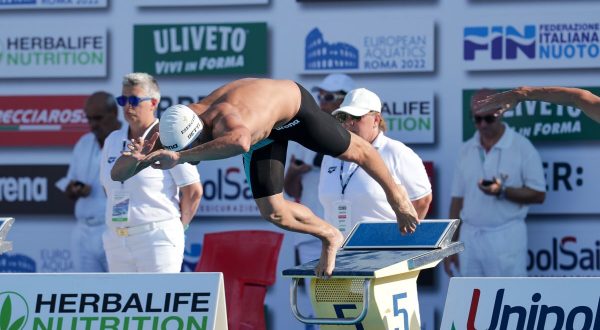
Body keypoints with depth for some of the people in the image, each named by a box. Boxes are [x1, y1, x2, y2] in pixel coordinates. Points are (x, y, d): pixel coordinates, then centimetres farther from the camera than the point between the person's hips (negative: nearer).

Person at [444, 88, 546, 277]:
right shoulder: (466, 150, 10)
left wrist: (503, 191, -22)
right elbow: (458, 199, 12)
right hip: (469, 239, 5)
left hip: (506, 239, -5)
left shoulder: (522, 148, -4)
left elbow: (538, 194, -6)